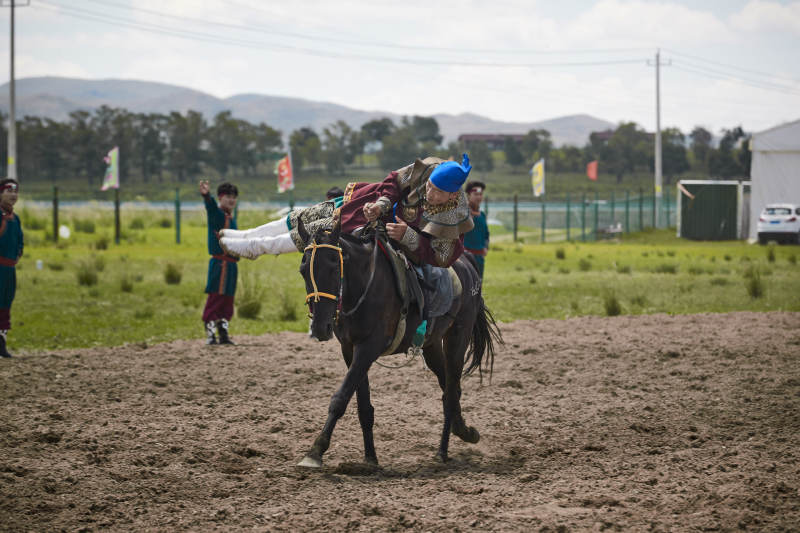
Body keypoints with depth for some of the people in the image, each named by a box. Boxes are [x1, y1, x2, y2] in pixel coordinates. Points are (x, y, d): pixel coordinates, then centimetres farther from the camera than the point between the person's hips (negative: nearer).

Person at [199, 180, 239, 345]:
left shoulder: (232, 218, 16)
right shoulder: (216, 213, -7)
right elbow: (210, 204, -30)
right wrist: (206, 194, -50)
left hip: (231, 263, 8)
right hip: (219, 262, -8)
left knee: (228, 300, 11)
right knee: (215, 297, -8)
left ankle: (223, 333, 18)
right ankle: (210, 334, -6)